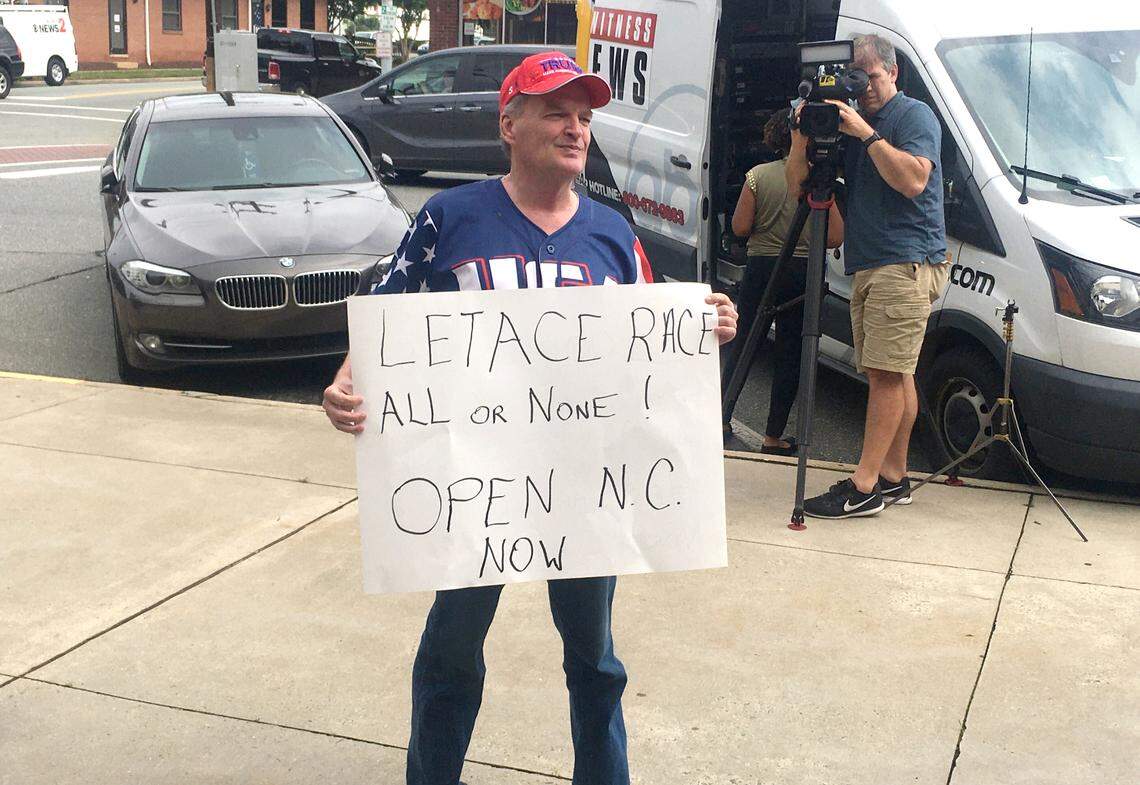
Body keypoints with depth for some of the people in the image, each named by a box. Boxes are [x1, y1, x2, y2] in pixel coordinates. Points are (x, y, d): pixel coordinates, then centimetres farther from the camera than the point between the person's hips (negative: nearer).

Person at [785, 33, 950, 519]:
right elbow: (797, 183, 15)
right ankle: (893, 478, 13)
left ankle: (865, 487, -15)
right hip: (868, 265, 8)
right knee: (894, 373, 10)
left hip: (906, 263, -8)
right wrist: (805, 134, -2)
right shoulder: (848, 121, 20)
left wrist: (867, 133, -17)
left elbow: (913, 180, -18)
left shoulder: (915, 116, -2)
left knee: (886, 372, -12)